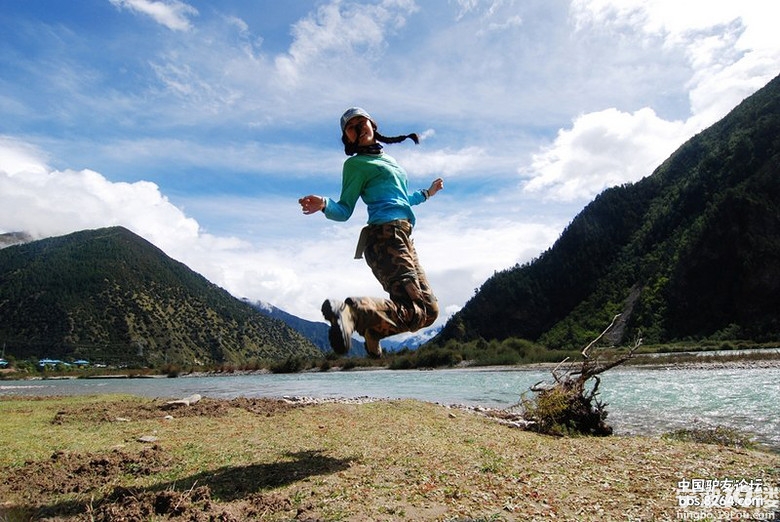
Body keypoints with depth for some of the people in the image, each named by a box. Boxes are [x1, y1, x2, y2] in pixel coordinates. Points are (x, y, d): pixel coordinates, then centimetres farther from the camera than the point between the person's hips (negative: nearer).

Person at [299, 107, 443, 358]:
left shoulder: (387, 159, 28)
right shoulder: (355, 163, 6)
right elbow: (344, 211, 0)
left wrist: (427, 193, 51)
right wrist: (324, 205, -22)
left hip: (403, 238, 8)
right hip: (386, 236, -8)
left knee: (429, 309, 11)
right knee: (415, 312, -24)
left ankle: (373, 329, 16)